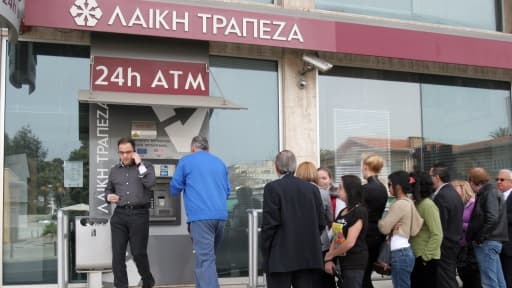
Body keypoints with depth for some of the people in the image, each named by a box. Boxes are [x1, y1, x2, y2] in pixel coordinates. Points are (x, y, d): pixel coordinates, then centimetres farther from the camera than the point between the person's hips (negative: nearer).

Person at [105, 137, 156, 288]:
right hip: (119, 215, 4)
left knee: (139, 253, -3)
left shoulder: (145, 166, 4)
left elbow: (150, 183, -14)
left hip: (139, 215, -4)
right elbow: (108, 189, 27)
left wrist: (139, 164, -11)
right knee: (118, 254, 0)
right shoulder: (115, 170, 15)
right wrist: (108, 196, 4)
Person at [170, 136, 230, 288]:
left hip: (200, 216, -5)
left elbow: (175, 189, 8)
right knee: (208, 256, 18)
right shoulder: (220, 163, 19)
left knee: (205, 259, -10)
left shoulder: (186, 161, 5)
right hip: (221, 215, 5)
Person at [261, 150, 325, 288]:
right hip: (309, 256, 4)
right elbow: (321, 223, 6)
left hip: (281, 257, -4)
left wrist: (265, 253, -2)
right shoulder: (313, 189, 7)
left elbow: (270, 223, -10)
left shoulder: (272, 188, -7)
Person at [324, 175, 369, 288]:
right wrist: (329, 259, -2)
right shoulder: (343, 212, 14)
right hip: (344, 261, 8)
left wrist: (329, 255, -5)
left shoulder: (359, 212, -13)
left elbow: (349, 242, -18)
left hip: (355, 262, -8)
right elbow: (336, 237, 11)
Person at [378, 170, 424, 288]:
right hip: (405, 251, 10)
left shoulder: (399, 204, -15)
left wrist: (379, 220, 7)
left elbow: (384, 228, -13)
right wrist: (393, 226, 0)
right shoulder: (408, 202, 13)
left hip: (399, 253, -10)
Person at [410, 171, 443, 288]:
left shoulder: (428, 205, -15)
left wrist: (425, 256, -18)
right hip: (417, 257, 8)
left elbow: (437, 235, -20)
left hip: (427, 259, -8)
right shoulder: (417, 204, 10)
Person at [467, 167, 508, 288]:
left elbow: (492, 218, -24)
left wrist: (480, 237, -16)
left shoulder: (489, 193, -13)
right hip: (491, 241, 10)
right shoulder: (491, 191, 16)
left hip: (487, 242, -10)